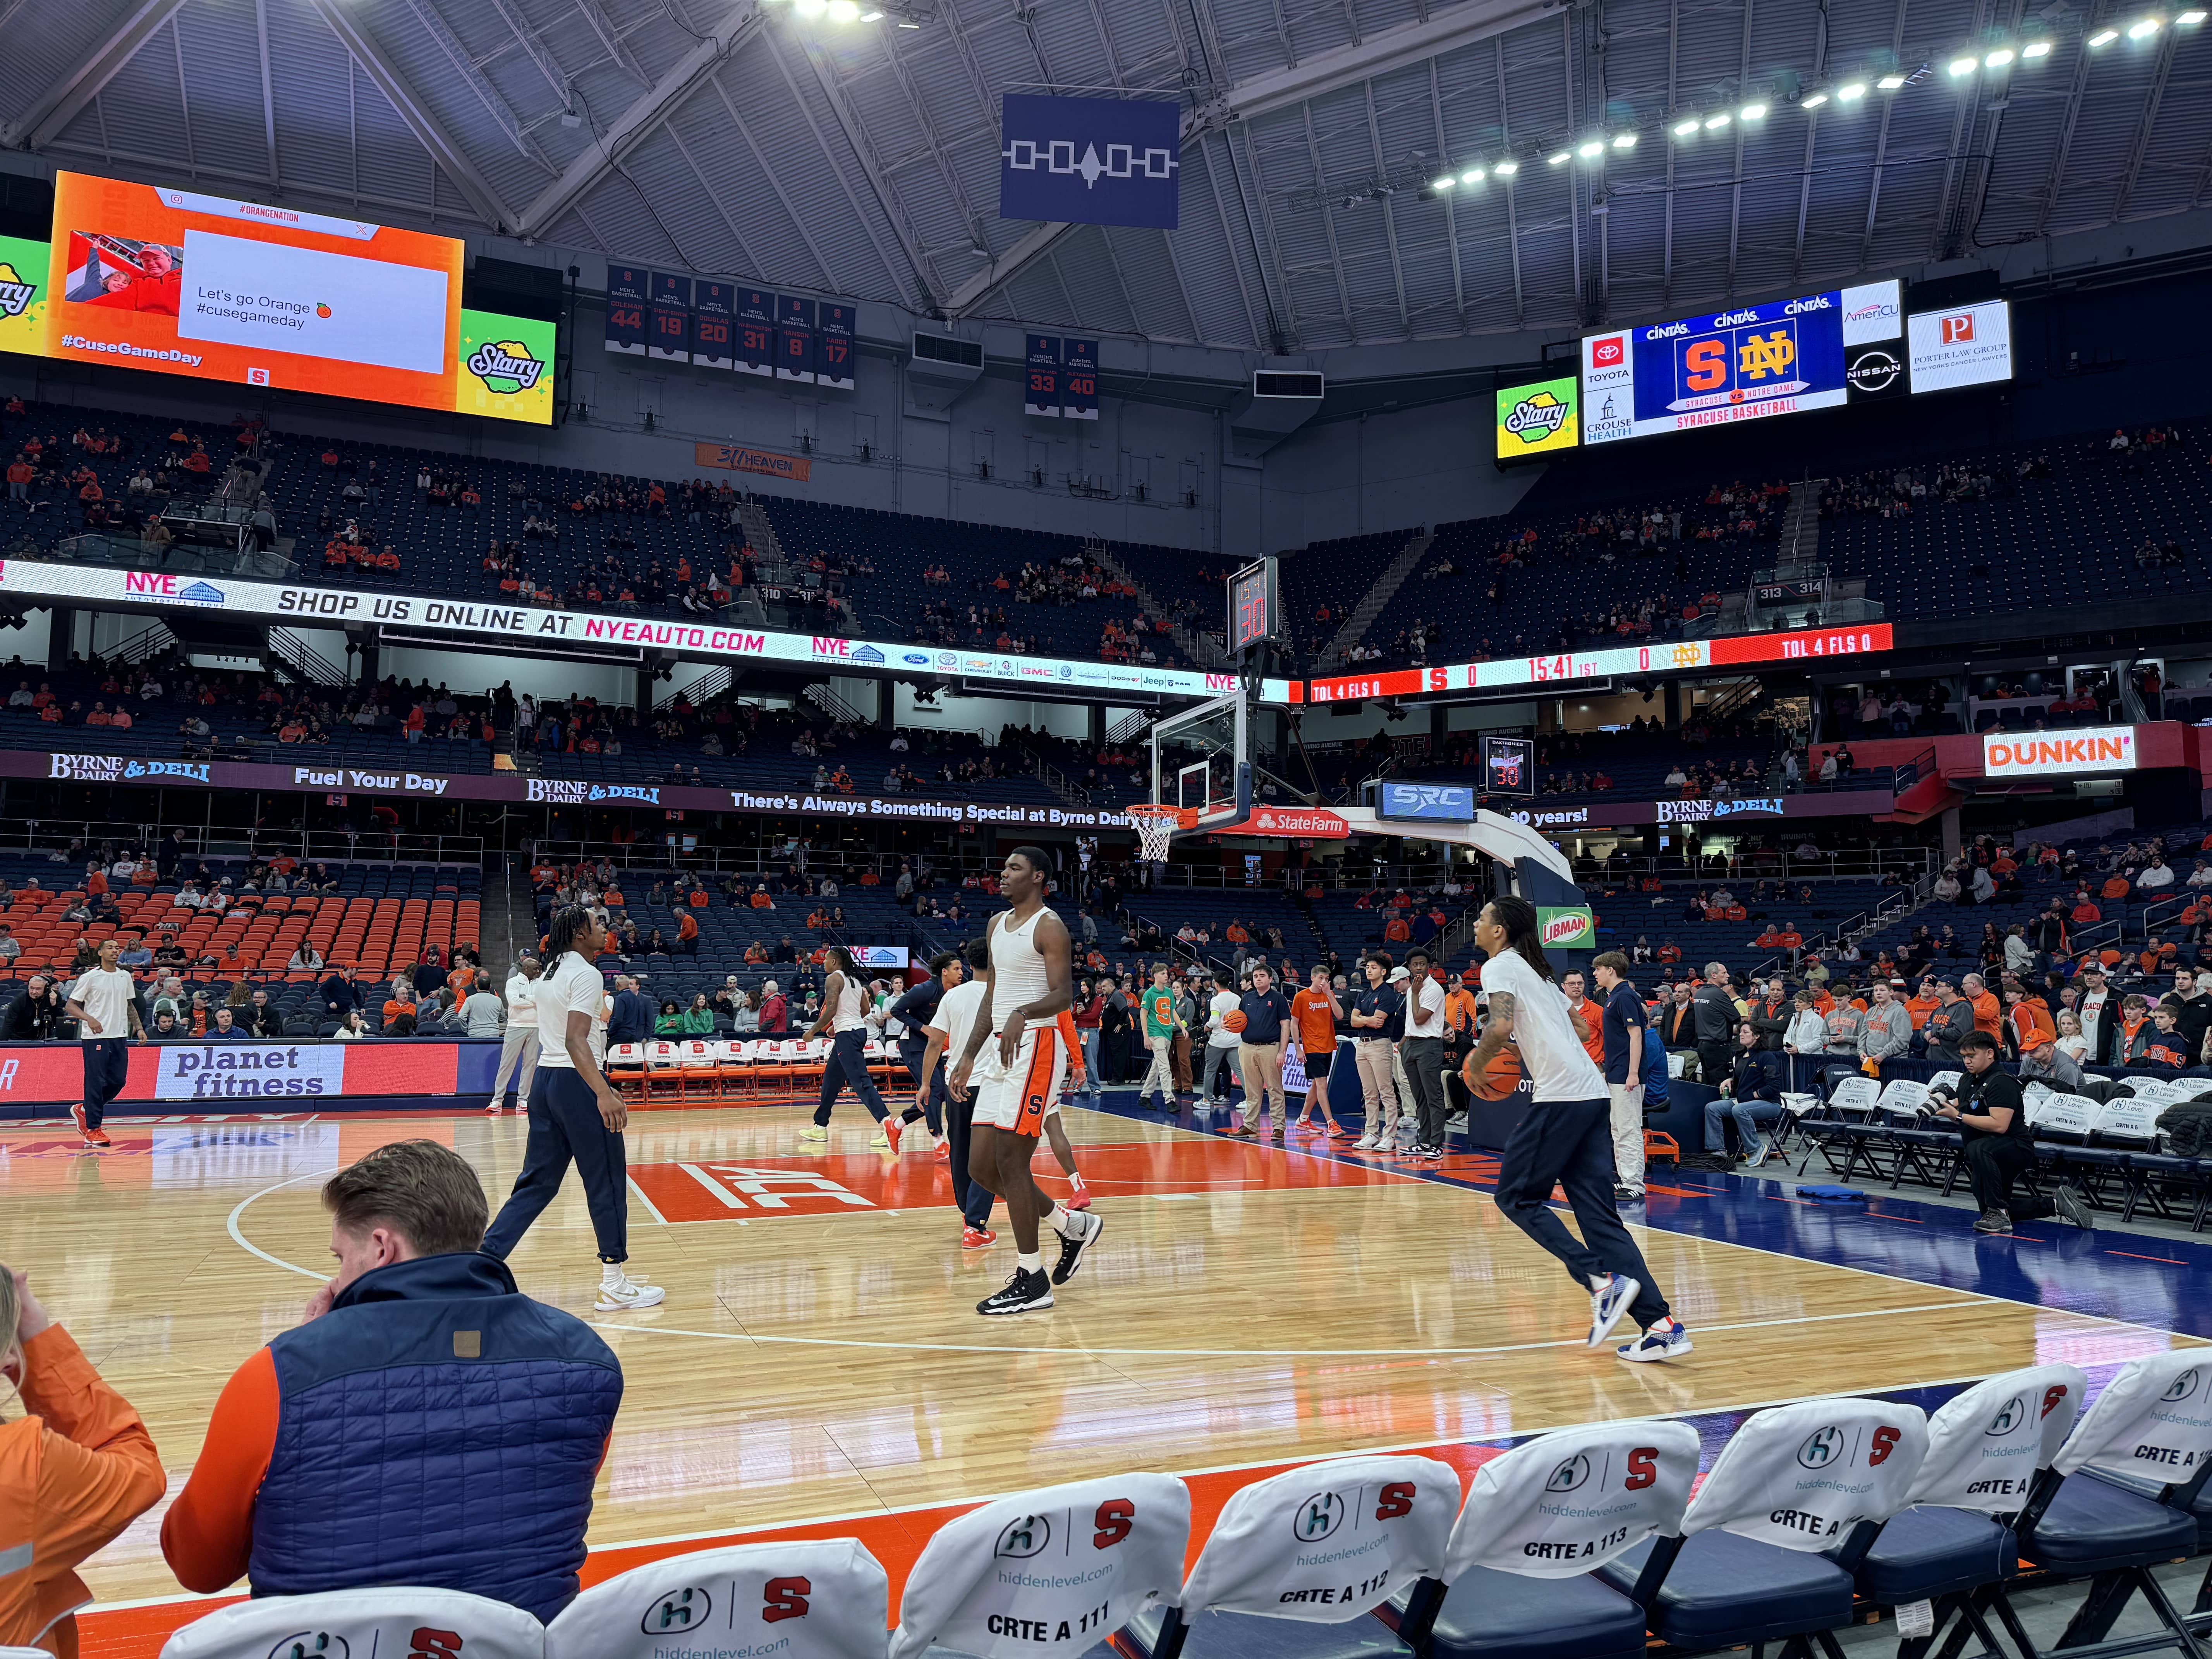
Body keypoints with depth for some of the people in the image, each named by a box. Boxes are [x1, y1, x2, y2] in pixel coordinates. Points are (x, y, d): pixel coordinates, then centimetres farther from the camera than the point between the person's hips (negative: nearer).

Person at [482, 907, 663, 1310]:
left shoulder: (552, 972, 16)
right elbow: (575, 1040, -23)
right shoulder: (586, 974, -13)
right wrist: (603, 1093, -32)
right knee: (607, 1182, 0)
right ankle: (613, 1285, 6)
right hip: (577, 1082, -9)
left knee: (538, 1182, 13)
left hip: (545, 1080, 9)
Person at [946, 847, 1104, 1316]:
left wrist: (1024, 1013, -36)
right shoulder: (997, 925, 16)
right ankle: (1073, 1225, 25)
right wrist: (969, 1057, 17)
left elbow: (1064, 994, -18)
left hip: (1036, 1047, -9)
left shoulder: (1049, 927, -9)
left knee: (1010, 1161, -9)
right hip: (1001, 1049, 9)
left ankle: (1032, 1281, 3)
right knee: (981, 1165, 8)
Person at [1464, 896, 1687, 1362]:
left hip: (1559, 1096, -9)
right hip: (1593, 1094, 9)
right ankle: (1661, 1325, -2)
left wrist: (1478, 1060, -1)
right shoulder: (1537, 969, 24)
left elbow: (1501, 1027, -18)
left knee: (1517, 1196, 3)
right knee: (1598, 1214, 6)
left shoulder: (1499, 966, -1)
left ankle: (1601, 1279, -10)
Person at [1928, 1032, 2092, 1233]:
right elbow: (1960, 1113, 12)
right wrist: (1943, 1104, -9)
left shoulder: (2001, 1082, -21)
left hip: (2016, 1148, -10)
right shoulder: (1967, 1079, 6)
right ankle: (2055, 1203, 26)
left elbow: (1999, 1125, -31)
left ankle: (1998, 1212, -33)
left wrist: (1958, 1116, -29)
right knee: (1995, 1211, 18)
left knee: (1977, 1149, -42)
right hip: (1990, 1154, 10)